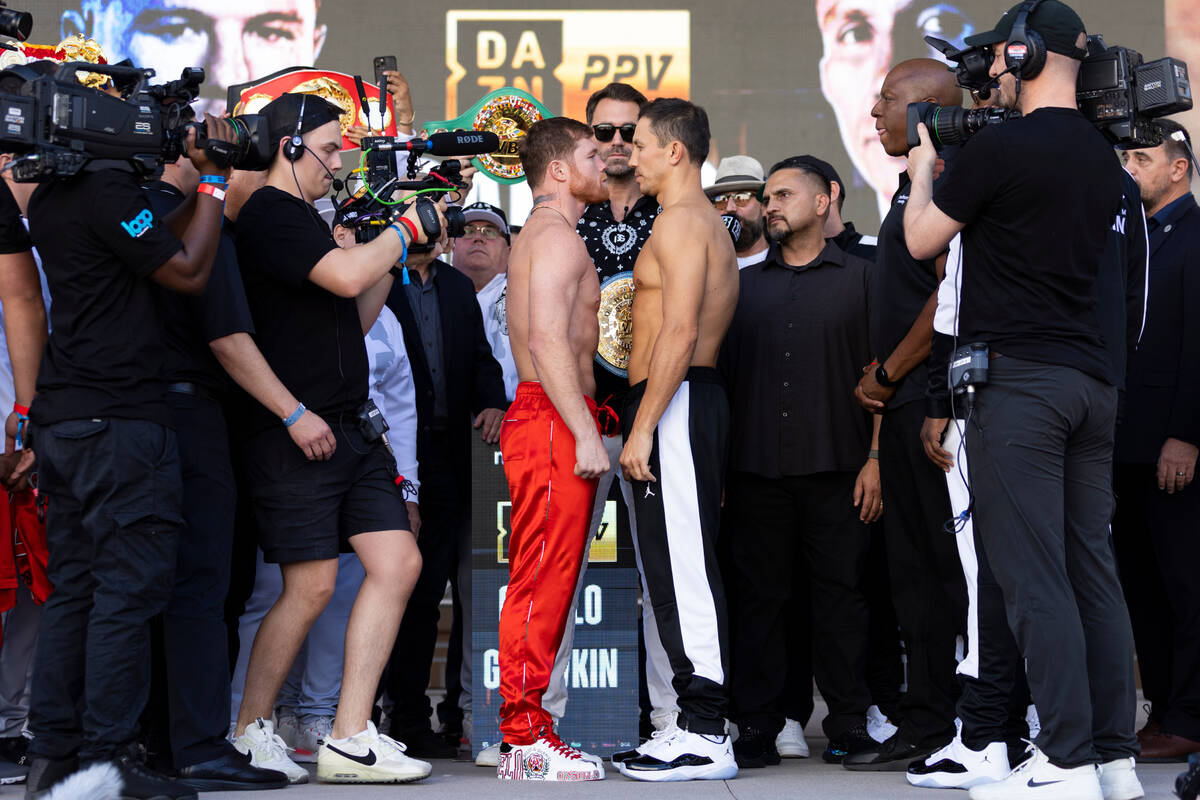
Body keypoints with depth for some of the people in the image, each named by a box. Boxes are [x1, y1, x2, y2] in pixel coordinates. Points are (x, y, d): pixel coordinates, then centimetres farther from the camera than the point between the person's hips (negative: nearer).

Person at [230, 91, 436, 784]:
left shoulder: (303, 220, 21)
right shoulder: (271, 214, -10)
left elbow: (356, 319, 24)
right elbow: (346, 278, -24)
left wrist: (392, 254, 13)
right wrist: (406, 230, -8)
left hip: (350, 433, 10)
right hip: (298, 435, -9)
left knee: (399, 564, 0)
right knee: (312, 586, -7)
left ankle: (350, 738, 0)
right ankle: (251, 733, 10)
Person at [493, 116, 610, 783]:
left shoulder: (543, 235, 23)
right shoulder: (557, 235, -10)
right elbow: (548, 339, -20)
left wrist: (588, 417, 25)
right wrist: (585, 433, -24)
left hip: (548, 421, 11)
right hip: (554, 425, -11)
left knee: (543, 583, 9)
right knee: (544, 582, -11)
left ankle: (528, 731, 11)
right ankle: (526, 738, -11)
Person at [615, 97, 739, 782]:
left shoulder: (681, 221, -10)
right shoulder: (709, 223, 23)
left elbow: (680, 332, -20)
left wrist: (643, 428, -21)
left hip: (676, 404, -11)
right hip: (697, 400, 11)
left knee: (683, 569, -12)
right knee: (682, 569, 10)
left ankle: (705, 737, -14)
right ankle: (701, 723, 11)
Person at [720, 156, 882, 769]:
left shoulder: (859, 278, 8)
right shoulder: (745, 284, 16)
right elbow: (723, 374, 15)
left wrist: (875, 459, -5)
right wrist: (716, 467, 7)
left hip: (836, 468, -2)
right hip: (757, 470, 3)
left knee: (840, 596, -1)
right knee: (759, 597, 2)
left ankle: (849, 724, 4)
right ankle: (757, 729, 5)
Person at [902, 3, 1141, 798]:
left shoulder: (1001, 148, -11)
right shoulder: (1102, 157, 13)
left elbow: (923, 240, 1)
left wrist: (923, 168, 19)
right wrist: (956, 165, 28)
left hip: (1020, 380, -7)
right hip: (1094, 378, 8)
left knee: (1035, 576, -7)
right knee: (1093, 571, 9)